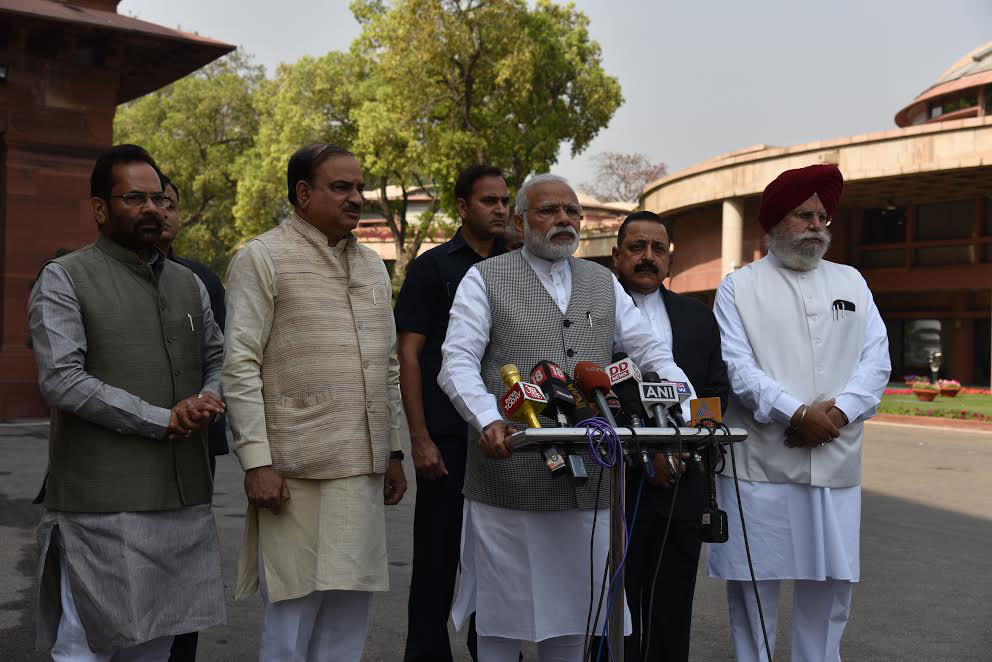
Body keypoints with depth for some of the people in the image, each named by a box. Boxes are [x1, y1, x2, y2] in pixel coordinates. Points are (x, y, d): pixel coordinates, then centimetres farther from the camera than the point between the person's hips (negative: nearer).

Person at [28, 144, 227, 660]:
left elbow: (218, 360, 21)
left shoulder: (189, 284, 16)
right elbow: (61, 381, -12)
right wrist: (162, 420, -13)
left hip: (182, 500, 6)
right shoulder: (64, 280, -2)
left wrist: (210, 397, -3)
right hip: (102, 503, -5)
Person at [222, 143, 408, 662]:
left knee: (349, 611, 11)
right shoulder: (262, 258, -4)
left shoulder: (372, 265, 16)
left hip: (363, 470, 6)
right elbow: (240, 367, -9)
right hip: (294, 471, -6)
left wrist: (392, 451, 16)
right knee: (292, 612, 1)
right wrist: (257, 461, -15)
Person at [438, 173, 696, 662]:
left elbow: (651, 352, 14)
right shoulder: (485, 280, 3)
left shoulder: (603, 283, 17)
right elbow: (458, 363, -7)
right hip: (509, 472, -4)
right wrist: (488, 421, -25)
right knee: (504, 616, 4)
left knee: (572, 613, 11)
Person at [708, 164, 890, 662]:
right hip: (760, 463, -3)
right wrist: (799, 414, -17)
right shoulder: (740, 287, 4)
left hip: (836, 462, 3)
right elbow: (736, 365, -8)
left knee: (831, 583, 6)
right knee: (753, 583, 2)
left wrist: (838, 413, -10)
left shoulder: (851, 283, 16)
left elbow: (876, 359, 6)